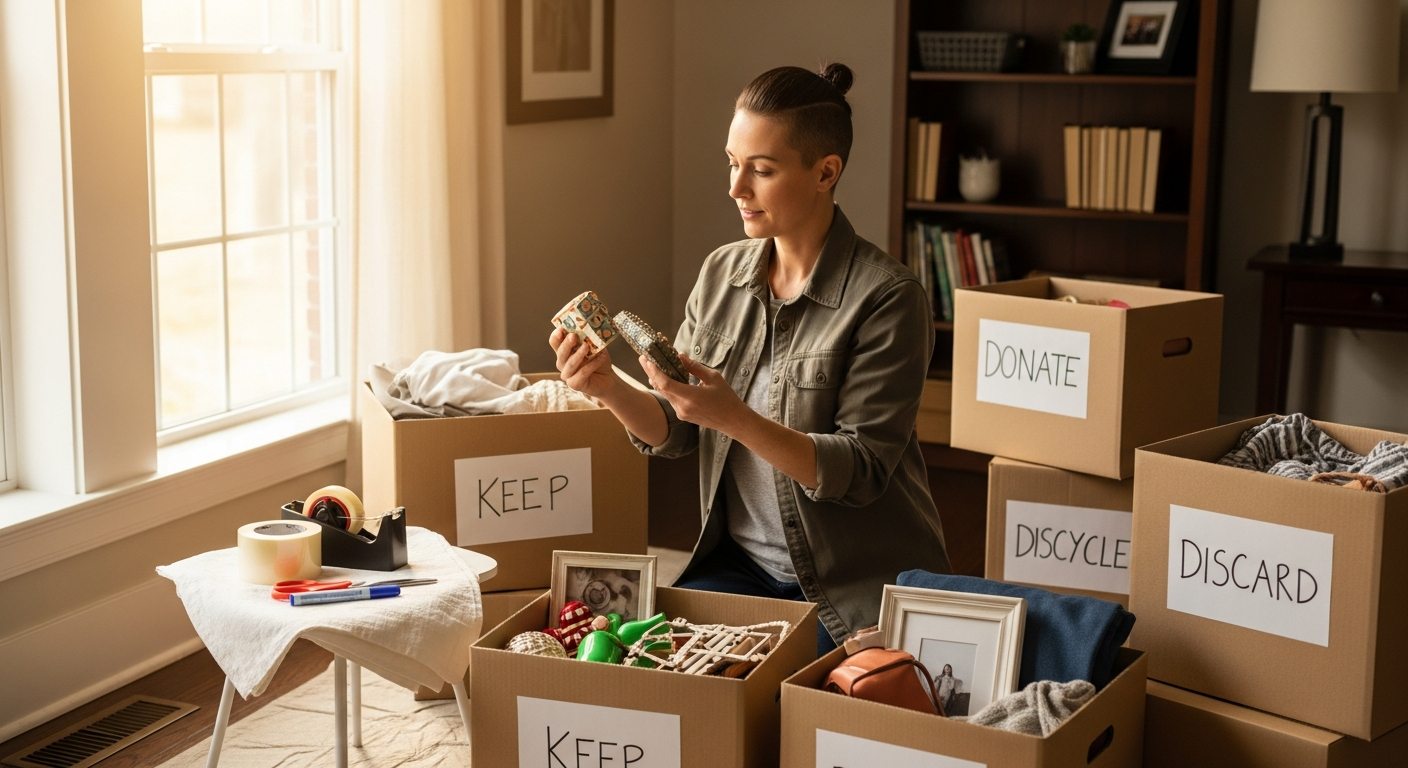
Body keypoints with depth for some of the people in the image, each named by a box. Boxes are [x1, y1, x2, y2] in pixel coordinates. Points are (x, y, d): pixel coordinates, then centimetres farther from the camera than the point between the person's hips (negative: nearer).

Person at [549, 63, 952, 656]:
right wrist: (609, 389, -14)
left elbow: (860, 472, -18)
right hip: (741, 561, 5)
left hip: (859, 585, -5)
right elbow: (674, 431, 6)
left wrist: (735, 418, -30)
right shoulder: (722, 272, 4)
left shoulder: (886, 296, -14)